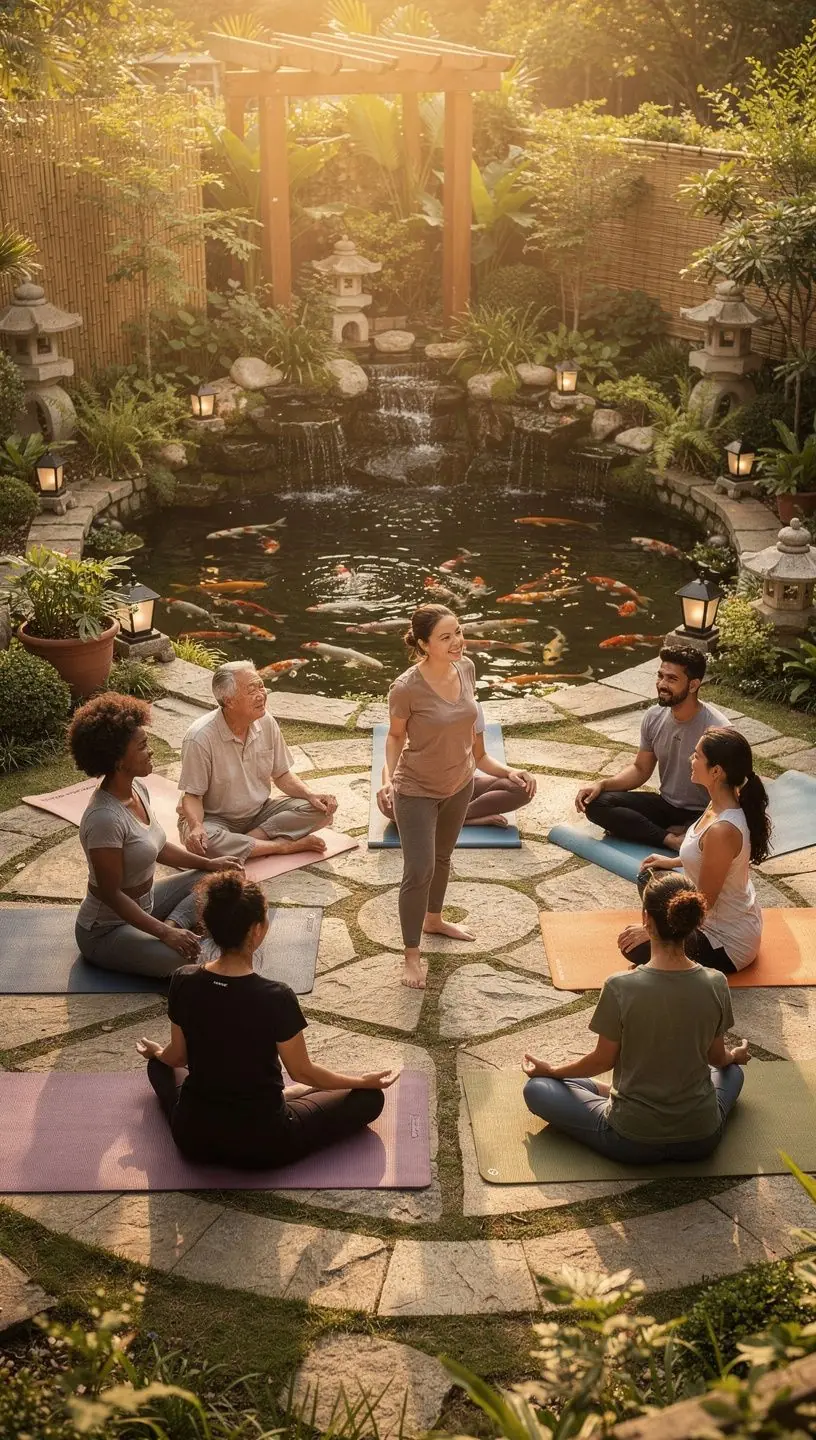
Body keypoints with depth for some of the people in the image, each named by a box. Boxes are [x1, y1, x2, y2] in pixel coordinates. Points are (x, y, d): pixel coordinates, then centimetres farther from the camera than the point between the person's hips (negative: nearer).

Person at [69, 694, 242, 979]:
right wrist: (164, 933, -27)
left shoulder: (138, 788, -2)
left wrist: (208, 863, 10)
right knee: (188, 958, -33)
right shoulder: (105, 818, -31)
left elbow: (155, 846, 15)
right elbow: (112, 894, -26)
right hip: (106, 930, -10)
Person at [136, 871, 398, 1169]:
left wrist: (155, 1052, 30)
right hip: (261, 1145, -5)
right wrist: (364, 1081, 7)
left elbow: (177, 1056, 5)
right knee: (369, 1098, 12)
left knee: (158, 1064, 35)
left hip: (192, 1138, 5)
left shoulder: (183, 982, -11)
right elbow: (302, 1072, -9)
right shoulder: (275, 998, -24)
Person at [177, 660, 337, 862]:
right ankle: (285, 845, -25)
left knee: (319, 809, -14)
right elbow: (192, 796, -17)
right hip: (214, 818, -5)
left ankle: (250, 839, -20)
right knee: (201, 842, -40)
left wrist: (311, 795, -13)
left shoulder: (266, 722, -6)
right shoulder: (200, 738, -23)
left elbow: (281, 775, 6)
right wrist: (196, 826, -38)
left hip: (259, 812, 5)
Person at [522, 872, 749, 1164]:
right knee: (732, 1069, 35)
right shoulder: (715, 984, -11)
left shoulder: (621, 988, -20)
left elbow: (603, 1061, -6)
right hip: (702, 1140, 3)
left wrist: (551, 1071, 13)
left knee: (537, 1089, 14)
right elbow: (717, 1057, 5)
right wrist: (735, 1056, 30)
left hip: (632, 1142, -3)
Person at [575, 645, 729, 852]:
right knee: (595, 803, -13)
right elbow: (640, 769, 10)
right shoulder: (654, 716, -3)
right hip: (666, 805, 7)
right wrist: (602, 785, -7)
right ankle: (670, 838, -15)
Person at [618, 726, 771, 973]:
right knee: (649, 878, 18)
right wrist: (673, 862, 17)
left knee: (635, 947, -13)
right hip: (729, 915, 9)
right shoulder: (726, 802, -7)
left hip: (729, 944, -9)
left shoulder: (722, 830, -35)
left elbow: (704, 901, -25)